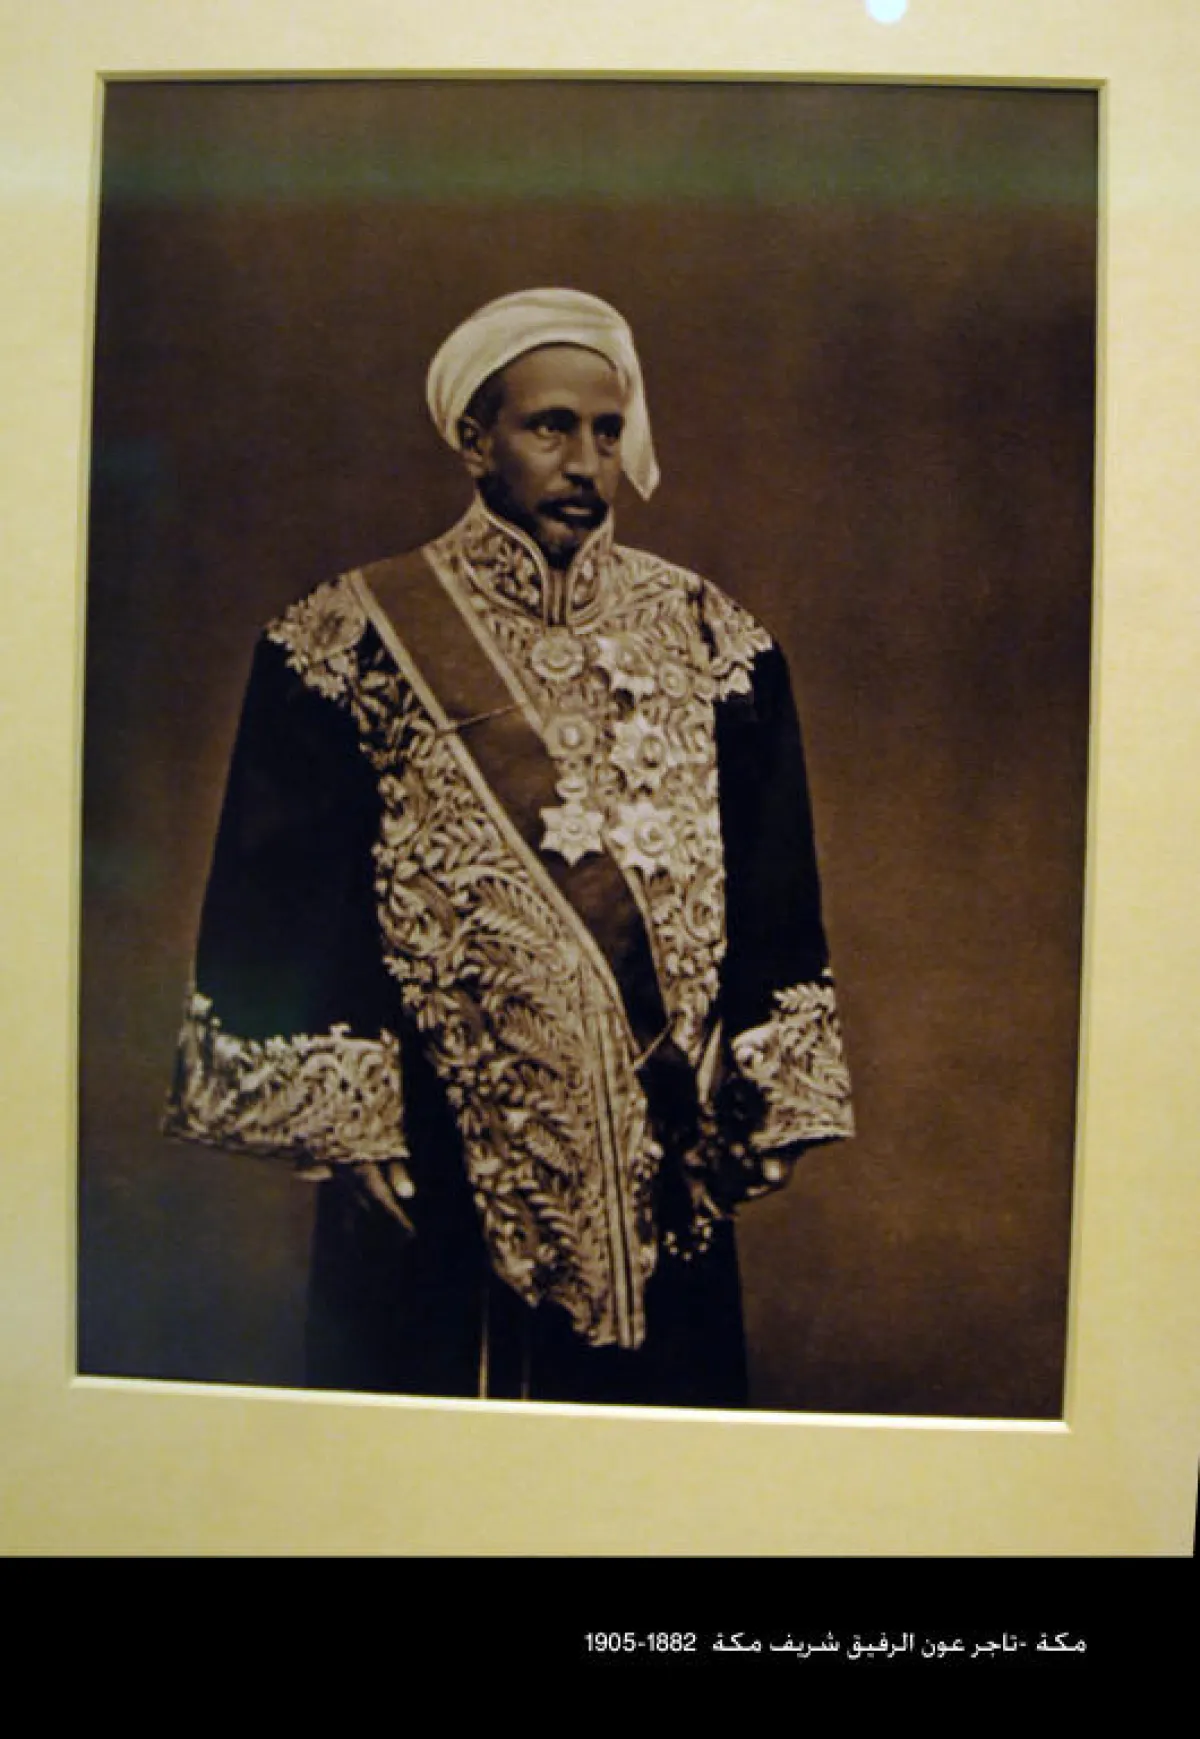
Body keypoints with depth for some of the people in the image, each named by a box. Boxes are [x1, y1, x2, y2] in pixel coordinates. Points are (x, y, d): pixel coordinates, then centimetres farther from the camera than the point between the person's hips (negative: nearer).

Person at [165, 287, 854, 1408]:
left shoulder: (705, 640, 4)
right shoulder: (358, 641, -5)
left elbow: (770, 898, 6)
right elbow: (280, 909, -3)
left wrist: (759, 1107, 4)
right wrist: (340, 1126, -5)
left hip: (654, 1173, 3)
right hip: (432, 1175, -2)